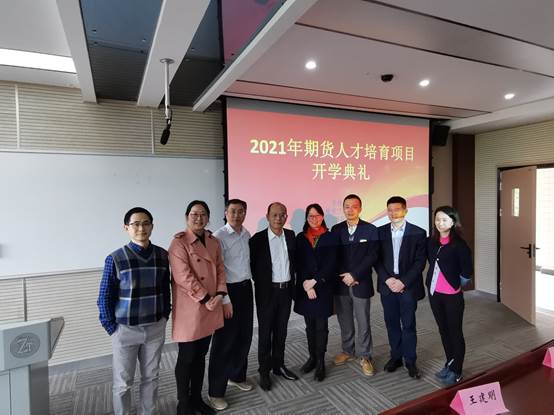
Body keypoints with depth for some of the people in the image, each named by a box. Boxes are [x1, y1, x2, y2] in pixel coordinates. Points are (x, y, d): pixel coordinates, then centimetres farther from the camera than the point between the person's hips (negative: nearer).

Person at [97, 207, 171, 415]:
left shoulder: (162, 255, -3)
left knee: (151, 377, 18)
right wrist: (112, 327, -6)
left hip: (156, 328, 3)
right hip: (125, 329, -2)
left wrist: (164, 316, 5)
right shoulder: (115, 259, -12)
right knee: (123, 382, 13)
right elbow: (104, 297, -6)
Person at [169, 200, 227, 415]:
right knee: (186, 358, 8)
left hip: (210, 308, 6)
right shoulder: (179, 243, -11)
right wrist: (205, 299, -16)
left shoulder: (214, 242, 9)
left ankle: (197, 398, 34)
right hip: (189, 310, -6)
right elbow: (183, 277, -18)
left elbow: (220, 269, 9)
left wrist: (219, 294, -6)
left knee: (200, 356, 18)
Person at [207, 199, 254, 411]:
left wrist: (248, 286, 11)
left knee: (244, 336, 17)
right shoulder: (218, 237, -14)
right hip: (229, 290, -7)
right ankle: (215, 391, 19)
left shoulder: (247, 234, 7)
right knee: (224, 340, 2)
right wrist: (225, 300, -16)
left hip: (246, 288, 7)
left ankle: (237, 375, 39)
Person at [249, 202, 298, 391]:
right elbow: (252, 265, -4)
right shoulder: (258, 238, -11)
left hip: (286, 290, 4)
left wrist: (292, 282, 9)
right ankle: (264, 371, 22)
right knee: (265, 332, 8)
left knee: (281, 330, 16)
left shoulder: (290, 235, 3)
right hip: (267, 292, -4)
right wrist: (261, 283, -1)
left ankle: (278, 365, 32)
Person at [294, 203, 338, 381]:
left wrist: (315, 281, -12)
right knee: (310, 325, 12)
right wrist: (306, 285, -10)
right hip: (305, 288, 2)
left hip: (324, 287, -2)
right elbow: (299, 264, 1)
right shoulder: (300, 238, 6)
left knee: (321, 326, 3)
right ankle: (312, 357, 27)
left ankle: (320, 362, 16)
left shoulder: (331, 237, 0)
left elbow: (331, 263, -7)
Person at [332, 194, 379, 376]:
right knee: (344, 321, 13)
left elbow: (372, 256, -9)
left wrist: (354, 275, -13)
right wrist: (344, 276, -7)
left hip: (361, 283, -2)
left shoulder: (370, 230, -3)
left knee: (363, 322, 6)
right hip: (341, 283, 3)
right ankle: (348, 350, 32)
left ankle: (364, 356, 22)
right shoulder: (336, 229, 4)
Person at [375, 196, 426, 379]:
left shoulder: (418, 233, -4)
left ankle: (410, 361, 22)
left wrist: (403, 281, -14)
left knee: (408, 325, 6)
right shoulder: (380, 232, 3)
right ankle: (396, 356, 28)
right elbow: (377, 259, 3)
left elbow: (420, 262, -7)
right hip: (387, 285, 2)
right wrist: (387, 279, -10)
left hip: (408, 286, -2)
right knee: (392, 323, 12)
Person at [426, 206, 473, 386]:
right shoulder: (431, 241, 2)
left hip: (453, 295, -5)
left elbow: (467, 271, -11)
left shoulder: (459, 244, -13)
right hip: (434, 293, 5)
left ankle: (456, 371, 21)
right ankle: (449, 364, 33)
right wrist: (434, 281, 11)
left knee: (455, 332, 7)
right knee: (443, 330, 17)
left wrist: (456, 283, 1)